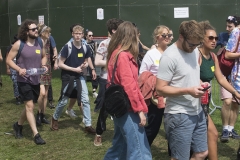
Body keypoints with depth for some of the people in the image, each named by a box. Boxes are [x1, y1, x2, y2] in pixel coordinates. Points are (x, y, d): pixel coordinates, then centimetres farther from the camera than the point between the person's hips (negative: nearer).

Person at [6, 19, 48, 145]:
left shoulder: (40, 42, 1)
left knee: (29, 106, 16)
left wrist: (43, 65, -4)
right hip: (24, 80, -5)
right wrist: (19, 69, -23)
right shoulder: (19, 44, -13)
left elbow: (44, 56, 16)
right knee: (30, 106, -9)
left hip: (36, 80, 6)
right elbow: (9, 60, -8)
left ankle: (18, 125, 39)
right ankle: (36, 135, -5)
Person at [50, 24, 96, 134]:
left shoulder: (85, 48, -2)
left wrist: (84, 65, -10)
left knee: (85, 100, -3)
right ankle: (54, 118, 33)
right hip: (68, 77, -4)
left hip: (79, 77, 4)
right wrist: (74, 69, -19)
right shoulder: (67, 47, -15)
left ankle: (88, 125, 5)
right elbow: (60, 64, -14)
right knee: (64, 101, 6)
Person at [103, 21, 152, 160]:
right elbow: (129, 86, -21)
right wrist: (140, 109, -18)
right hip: (127, 109, -10)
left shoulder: (116, 53, 13)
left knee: (120, 146, 18)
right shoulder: (123, 55, -16)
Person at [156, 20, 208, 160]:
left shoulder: (195, 51, 7)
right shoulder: (170, 56, -19)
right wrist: (188, 91, -26)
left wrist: (201, 84, 0)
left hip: (197, 112, 8)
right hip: (179, 115, -8)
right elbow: (160, 89, -19)